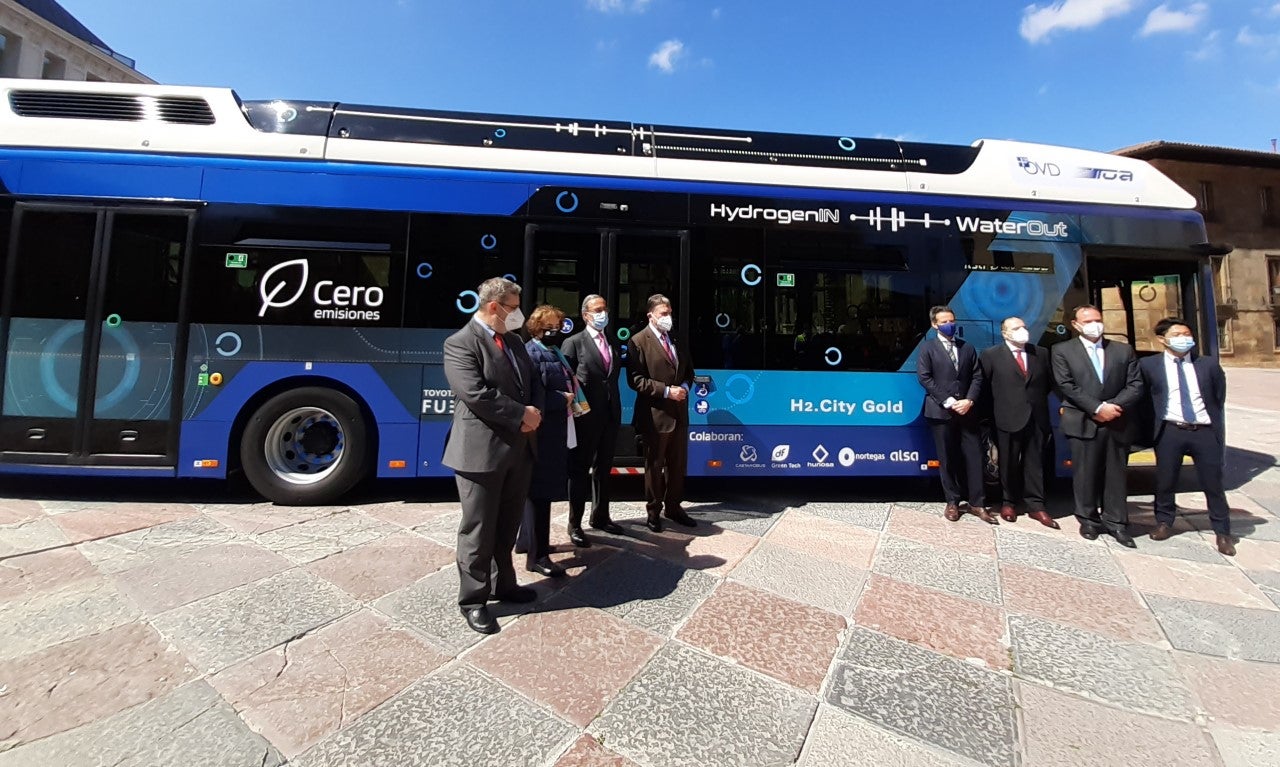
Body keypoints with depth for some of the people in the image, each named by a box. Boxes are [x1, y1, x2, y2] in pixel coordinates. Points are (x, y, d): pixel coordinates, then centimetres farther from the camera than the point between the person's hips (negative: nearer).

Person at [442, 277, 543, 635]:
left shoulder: (513, 340, 13)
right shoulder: (460, 343, -12)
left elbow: (533, 381, 16)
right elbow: (475, 395, -23)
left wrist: (534, 412, -4)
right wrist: (522, 415, -16)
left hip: (519, 447, 8)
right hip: (482, 451, -8)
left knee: (507, 525, 20)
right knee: (479, 530, 5)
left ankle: (503, 583, 37)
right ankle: (473, 599, 21)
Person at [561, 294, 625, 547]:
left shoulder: (612, 345, 14)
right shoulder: (574, 343, -5)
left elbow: (613, 379, 14)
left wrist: (616, 410, 8)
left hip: (610, 416, 6)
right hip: (586, 416, -6)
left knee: (603, 469, 17)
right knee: (580, 470, 4)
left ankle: (600, 517, 32)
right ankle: (575, 525, 15)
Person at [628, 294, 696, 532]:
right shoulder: (639, 341, -9)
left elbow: (688, 369, 20)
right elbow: (636, 379, -15)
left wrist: (685, 386, -2)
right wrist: (666, 391, -19)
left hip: (679, 413, 6)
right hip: (656, 414, -6)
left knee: (678, 464, 16)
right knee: (654, 466, 8)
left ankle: (673, 507, 32)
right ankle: (653, 512, 23)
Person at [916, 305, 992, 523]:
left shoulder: (968, 348, 15)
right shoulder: (928, 348, 3)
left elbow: (977, 377, 8)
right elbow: (924, 378, -7)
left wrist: (969, 400, -9)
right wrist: (948, 401, -13)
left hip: (967, 410, 3)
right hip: (941, 411, -3)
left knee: (974, 457, 2)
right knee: (947, 459, 4)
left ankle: (976, 503, 11)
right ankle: (952, 502, 16)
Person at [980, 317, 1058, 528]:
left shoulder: (1041, 353, 9)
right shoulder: (991, 356, -3)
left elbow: (1049, 382, 17)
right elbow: (983, 385, -2)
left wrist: (1037, 400, 12)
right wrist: (998, 407, 1)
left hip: (1037, 418, 3)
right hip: (1008, 418, -3)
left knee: (1035, 463, 8)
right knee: (1008, 464, 7)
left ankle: (1035, 505, 16)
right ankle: (1009, 502, 20)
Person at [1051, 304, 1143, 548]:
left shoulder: (1124, 350, 11)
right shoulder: (1062, 351, 2)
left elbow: (1135, 385, 4)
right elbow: (1067, 387, -7)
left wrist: (1115, 406, -12)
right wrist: (1098, 408, -14)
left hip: (1119, 422, 3)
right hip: (1083, 422, -3)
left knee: (1116, 474, 8)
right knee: (1085, 474, 3)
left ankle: (1116, 522, 17)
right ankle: (1088, 519, 15)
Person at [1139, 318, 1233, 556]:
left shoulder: (1209, 365, 5)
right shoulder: (1149, 365, -1)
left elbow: (1219, 401, 10)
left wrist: (1219, 433, 8)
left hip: (1204, 431, 1)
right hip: (1169, 432, -1)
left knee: (1213, 483, 10)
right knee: (1165, 481, 8)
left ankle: (1222, 532, 25)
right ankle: (1164, 522, 26)